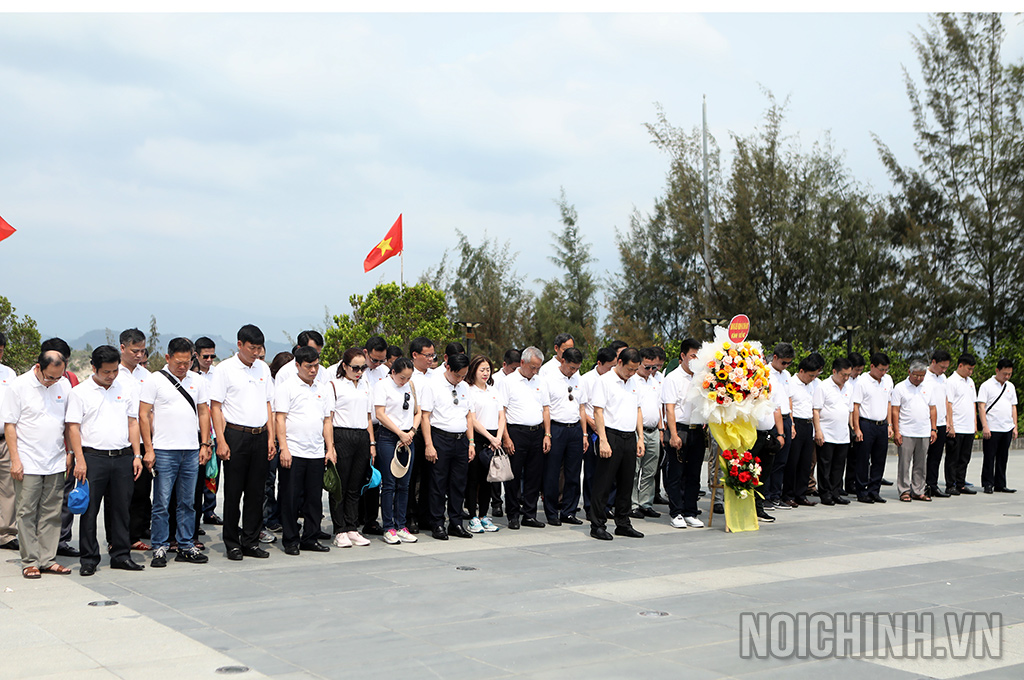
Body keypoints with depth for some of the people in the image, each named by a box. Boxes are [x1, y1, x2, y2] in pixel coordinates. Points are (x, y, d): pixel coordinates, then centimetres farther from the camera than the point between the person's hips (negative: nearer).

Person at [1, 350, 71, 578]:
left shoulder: (64, 386, 6)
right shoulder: (19, 386, -5)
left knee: (52, 513, 5)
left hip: (56, 463, 4)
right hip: (28, 464, -3)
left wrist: (70, 454, 10)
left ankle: (48, 559, 11)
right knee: (27, 513, 0)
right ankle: (30, 561, 6)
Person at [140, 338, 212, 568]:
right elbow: (144, 415, -3)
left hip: (191, 451, 4)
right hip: (164, 451, -4)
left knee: (187, 502, 9)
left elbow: (203, 413, 15)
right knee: (162, 503, -2)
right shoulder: (155, 380, -2)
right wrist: (148, 449, -8)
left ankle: (186, 546, 16)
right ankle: (160, 548, 6)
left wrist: (205, 444, 7)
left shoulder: (197, 381, 11)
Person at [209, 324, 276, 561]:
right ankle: (232, 543, 10)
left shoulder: (263, 368, 12)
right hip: (236, 435, -5)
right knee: (233, 492, 1)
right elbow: (215, 406, -6)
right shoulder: (225, 368, -4)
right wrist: (221, 441, -13)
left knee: (256, 492, 7)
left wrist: (271, 437, 10)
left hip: (259, 436, 5)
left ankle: (251, 541, 15)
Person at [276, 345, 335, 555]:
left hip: (317, 453, 5)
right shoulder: (286, 387, -1)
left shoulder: (322, 389, 15)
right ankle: (290, 540, 9)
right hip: (293, 452, -5)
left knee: (315, 498, 8)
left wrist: (330, 449, 10)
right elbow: (279, 419, -6)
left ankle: (310, 538, 17)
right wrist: (283, 448, -14)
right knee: (291, 498, 0)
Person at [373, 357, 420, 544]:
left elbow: (417, 412, 18)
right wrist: (400, 433, -9)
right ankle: (388, 528, 1)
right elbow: (380, 414, -9)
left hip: (408, 438, 5)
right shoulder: (382, 386, -3)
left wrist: (411, 432, 0)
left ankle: (401, 526, 11)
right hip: (388, 438, -5)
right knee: (389, 484, -4)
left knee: (404, 485, 5)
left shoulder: (411, 387, 14)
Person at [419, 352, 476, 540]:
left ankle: (456, 524, 16)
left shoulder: (464, 386, 13)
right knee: (438, 483, -1)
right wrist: (429, 445, -13)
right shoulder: (432, 385, -5)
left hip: (461, 439, 6)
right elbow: (425, 416, -8)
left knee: (459, 483, 8)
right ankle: (438, 525, 7)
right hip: (441, 438, -5)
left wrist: (471, 442, 12)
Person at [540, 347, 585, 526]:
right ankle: (551, 514, 10)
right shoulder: (548, 379, -3)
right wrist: (547, 434, -10)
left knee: (573, 473, 7)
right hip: (556, 428, -5)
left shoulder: (578, 379, 13)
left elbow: (581, 408, 16)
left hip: (575, 429, 5)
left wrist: (584, 434, 11)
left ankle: (569, 512, 16)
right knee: (552, 474, -1)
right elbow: (545, 409, -5)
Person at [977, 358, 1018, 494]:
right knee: (989, 457, -2)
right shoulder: (987, 385, -4)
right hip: (992, 429, -5)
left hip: (1007, 429, 5)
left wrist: (1015, 426, 12)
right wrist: (985, 426, -15)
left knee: (1003, 458, 9)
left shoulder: (1010, 386, 14)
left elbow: (1013, 407, 19)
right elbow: (981, 407, -8)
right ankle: (987, 484, 6)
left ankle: (1000, 485, 16)